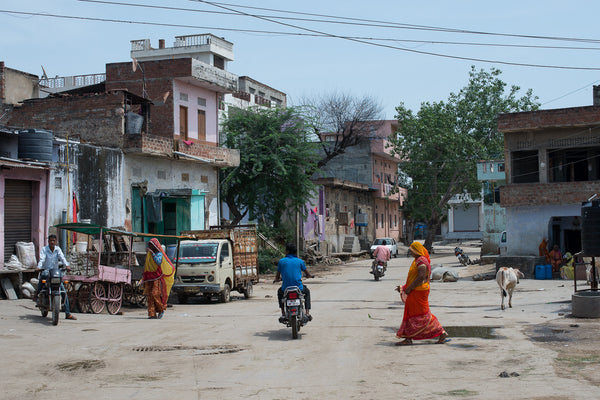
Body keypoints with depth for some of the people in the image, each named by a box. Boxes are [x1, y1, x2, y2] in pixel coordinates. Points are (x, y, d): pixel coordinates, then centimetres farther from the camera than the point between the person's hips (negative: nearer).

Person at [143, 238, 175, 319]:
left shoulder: (159, 254, -2)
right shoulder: (149, 254, 18)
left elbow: (158, 262, -21)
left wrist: (153, 254, -20)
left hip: (157, 277, -6)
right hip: (149, 278, 6)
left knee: (155, 294, -15)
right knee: (150, 295, -3)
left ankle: (161, 309, 7)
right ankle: (152, 314, -4)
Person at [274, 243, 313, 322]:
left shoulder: (281, 261, 2)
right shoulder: (300, 261, 3)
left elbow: (277, 277, 9)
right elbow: (308, 275, 14)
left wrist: (277, 279, 33)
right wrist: (309, 276, 39)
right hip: (298, 288, 0)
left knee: (280, 292, 36)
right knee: (307, 292, 34)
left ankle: (283, 314, 24)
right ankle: (307, 313, 21)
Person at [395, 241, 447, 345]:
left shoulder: (421, 261, -18)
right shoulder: (418, 260, 15)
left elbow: (421, 277, -25)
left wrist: (409, 289, -20)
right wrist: (404, 287, 17)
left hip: (419, 292, -11)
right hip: (415, 292, 11)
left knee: (423, 315, -4)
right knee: (410, 313, 10)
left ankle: (441, 333, 4)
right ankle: (408, 339, 12)